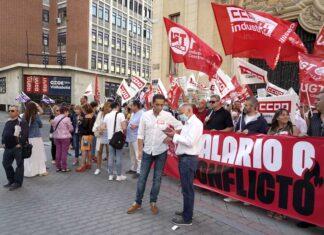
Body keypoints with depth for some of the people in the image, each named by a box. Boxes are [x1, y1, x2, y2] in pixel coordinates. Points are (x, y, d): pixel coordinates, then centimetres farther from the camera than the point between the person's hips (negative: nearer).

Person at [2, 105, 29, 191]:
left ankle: (17, 182, 13)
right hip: (8, 147, 8)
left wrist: (20, 144, -18)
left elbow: (25, 135, -18)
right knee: (6, 163, 13)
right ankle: (11, 180, 29)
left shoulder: (22, 122, -11)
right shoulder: (8, 122, 15)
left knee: (19, 165, 2)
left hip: (18, 148, -8)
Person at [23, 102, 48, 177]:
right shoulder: (36, 116, -11)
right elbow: (41, 125, 2)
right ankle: (41, 171, 14)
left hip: (27, 139, 3)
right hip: (36, 138, -3)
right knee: (38, 155, 7)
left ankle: (28, 171, 20)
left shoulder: (24, 116, -2)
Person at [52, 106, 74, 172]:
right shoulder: (66, 119, -12)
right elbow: (71, 129, -7)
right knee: (64, 152, 0)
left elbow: (53, 127, 8)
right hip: (65, 137, -6)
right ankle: (64, 168, 3)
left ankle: (58, 167, 17)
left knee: (58, 152, 10)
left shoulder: (55, 118, 5)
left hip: (56, 137, 6)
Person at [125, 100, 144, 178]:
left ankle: (139, 171, 0)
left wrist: (136, 126, -20)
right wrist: (127, 123, 8)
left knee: (138, 155, -6)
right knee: (132, 154, 19)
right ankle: (133, 168, 31)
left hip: (136, 137, -10)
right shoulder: (133, 113, 17)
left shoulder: (141, 114, -14)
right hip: (130, 137, 10)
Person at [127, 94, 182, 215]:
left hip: (161, 151, -1)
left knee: (157, 178, 9)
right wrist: (140, 150, -4)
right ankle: (137, 202, 22)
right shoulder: (145, 115, -5)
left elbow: (179, 126, 4)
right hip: (147, 151, 1)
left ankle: (153, 202, 25)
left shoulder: (167, 115, -8)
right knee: (142, 177, 7)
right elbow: (140, 134, -1)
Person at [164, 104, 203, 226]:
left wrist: (175, 136, -13)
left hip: (189, 159, -10)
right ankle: (187, 211, 31)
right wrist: (174, 136, -1)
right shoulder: (188, 123, 16)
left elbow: (190, 142, -22)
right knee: (186, 187, 18)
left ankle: (187, 218, 8)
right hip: (184, 158, 10)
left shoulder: (196, 123, -14)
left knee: (187, 189, -2)